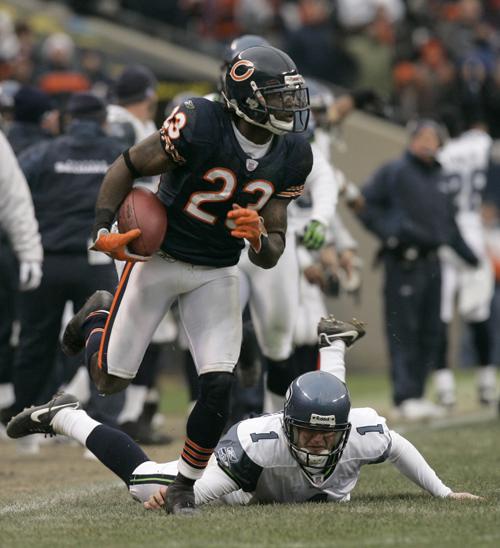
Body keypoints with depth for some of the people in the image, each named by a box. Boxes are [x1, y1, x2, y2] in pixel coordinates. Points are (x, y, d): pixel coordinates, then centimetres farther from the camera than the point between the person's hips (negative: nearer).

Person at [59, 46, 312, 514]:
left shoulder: (291, 158, -6)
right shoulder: (200, 126, -23)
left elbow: (270, 256, 0)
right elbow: (126, 168, -10)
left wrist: (258, 238, -24)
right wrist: (103, 232, -22)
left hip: (217, 276, 3)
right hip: (160, 259, -3)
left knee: (218, 387, -12)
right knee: (110, 380, 3)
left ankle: (184, 487, 8)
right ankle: (97, 318, 38)